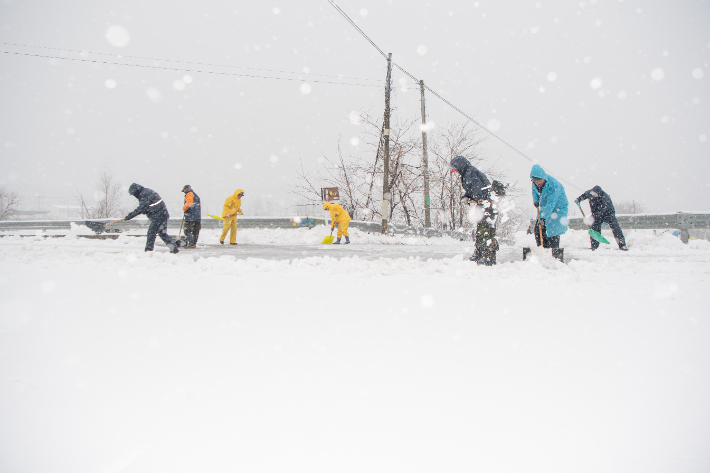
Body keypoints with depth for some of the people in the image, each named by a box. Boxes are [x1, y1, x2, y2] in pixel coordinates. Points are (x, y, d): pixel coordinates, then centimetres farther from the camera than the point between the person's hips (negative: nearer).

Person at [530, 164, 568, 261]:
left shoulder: (553, 185, -30)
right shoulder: (535, 184, -9)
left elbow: (551, 203, -33)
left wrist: (543, 217, -37)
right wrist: (535, 200, -3)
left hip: (558, 208, -7)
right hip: (545, 208, 7)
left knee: (552, 233, -15)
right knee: (538, 230, 3)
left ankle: (556, 256, -7)